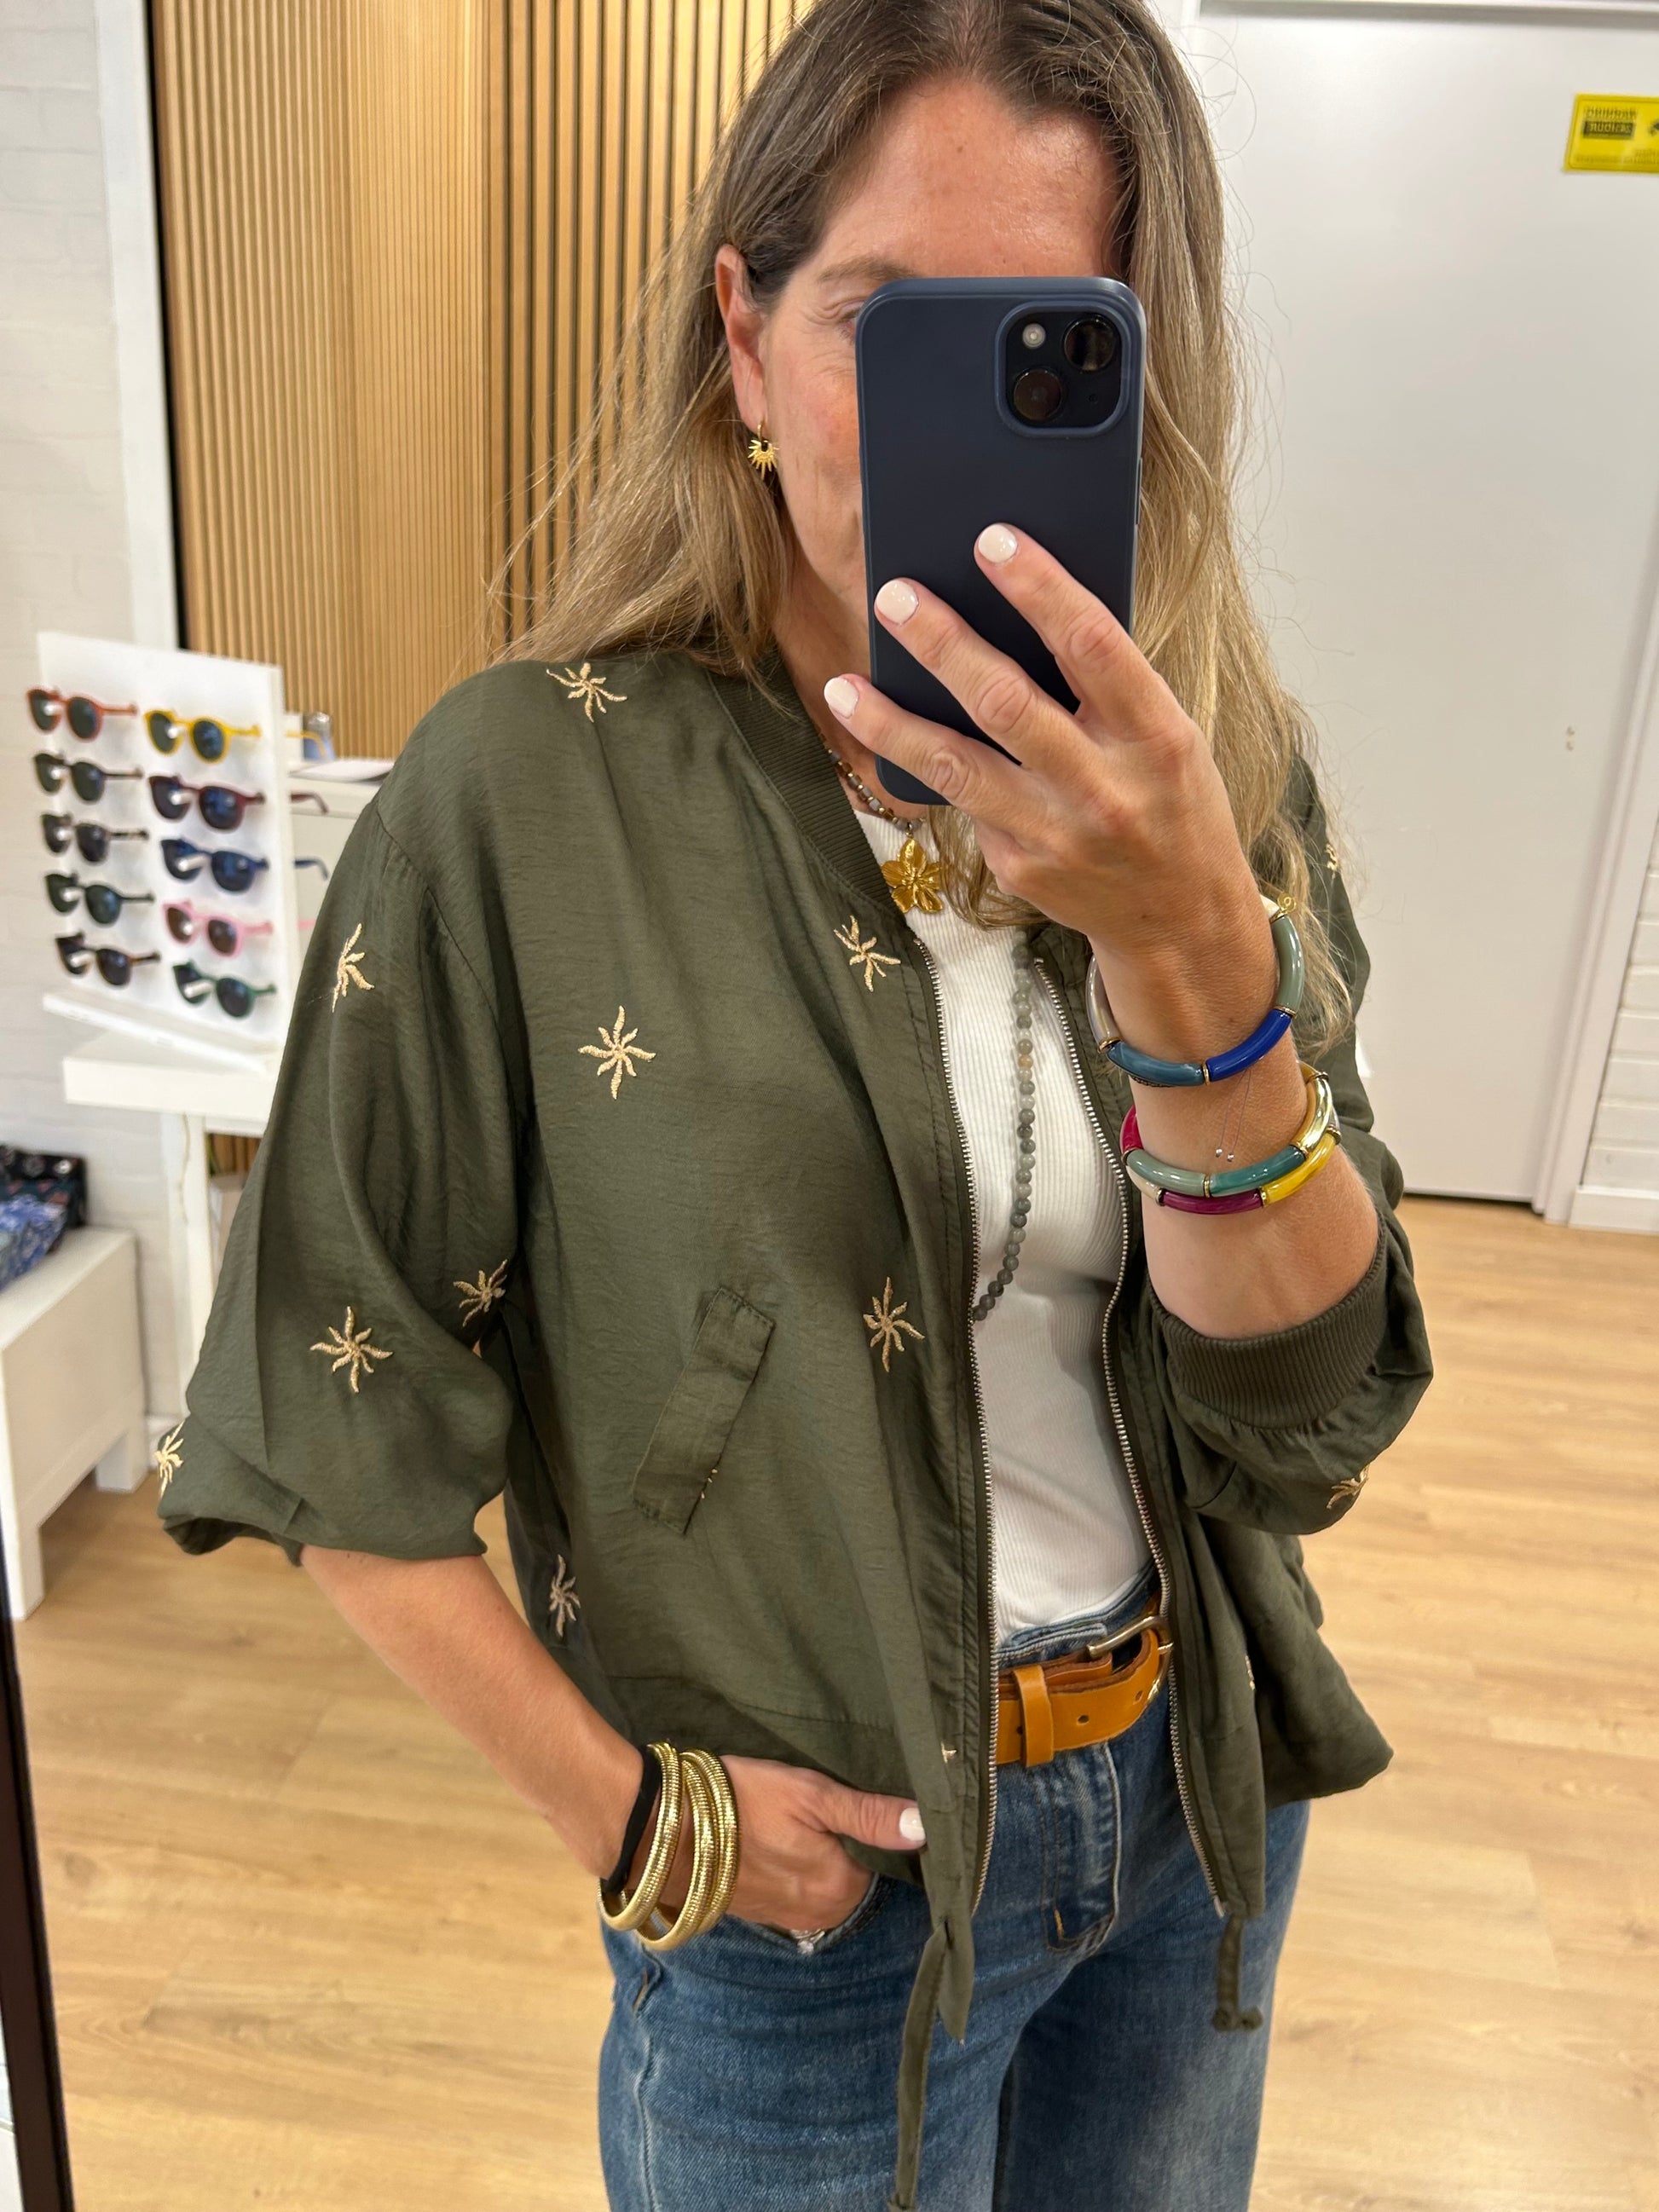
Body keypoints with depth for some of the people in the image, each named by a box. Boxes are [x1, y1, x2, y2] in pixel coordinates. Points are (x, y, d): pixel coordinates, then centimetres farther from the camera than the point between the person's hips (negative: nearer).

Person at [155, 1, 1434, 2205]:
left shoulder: (1215, 777, -10)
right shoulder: (529, 795, -20)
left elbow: (1308, 1423, -17)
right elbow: (337, 1417, -13)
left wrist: (1190, 945, -32)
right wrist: (630, 1819, -10)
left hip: (1201, 1783, 4)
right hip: (822, 1860, -3)